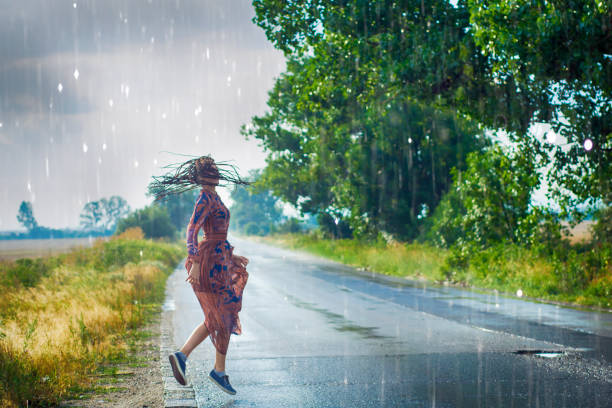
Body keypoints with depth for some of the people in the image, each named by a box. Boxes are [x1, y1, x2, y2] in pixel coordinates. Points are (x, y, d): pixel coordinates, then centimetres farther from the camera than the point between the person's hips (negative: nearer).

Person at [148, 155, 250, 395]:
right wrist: (195, 263, -27)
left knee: (215, 320, 12)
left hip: (218, 260, 9)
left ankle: (181, 355, 7)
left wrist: (232, 256, 27)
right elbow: (192, 230, -21)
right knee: (225, 318, 1)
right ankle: (219, 371, 12)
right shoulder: (205, 197, -13)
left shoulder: (214, 199, 16)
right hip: (210, 262, -9)